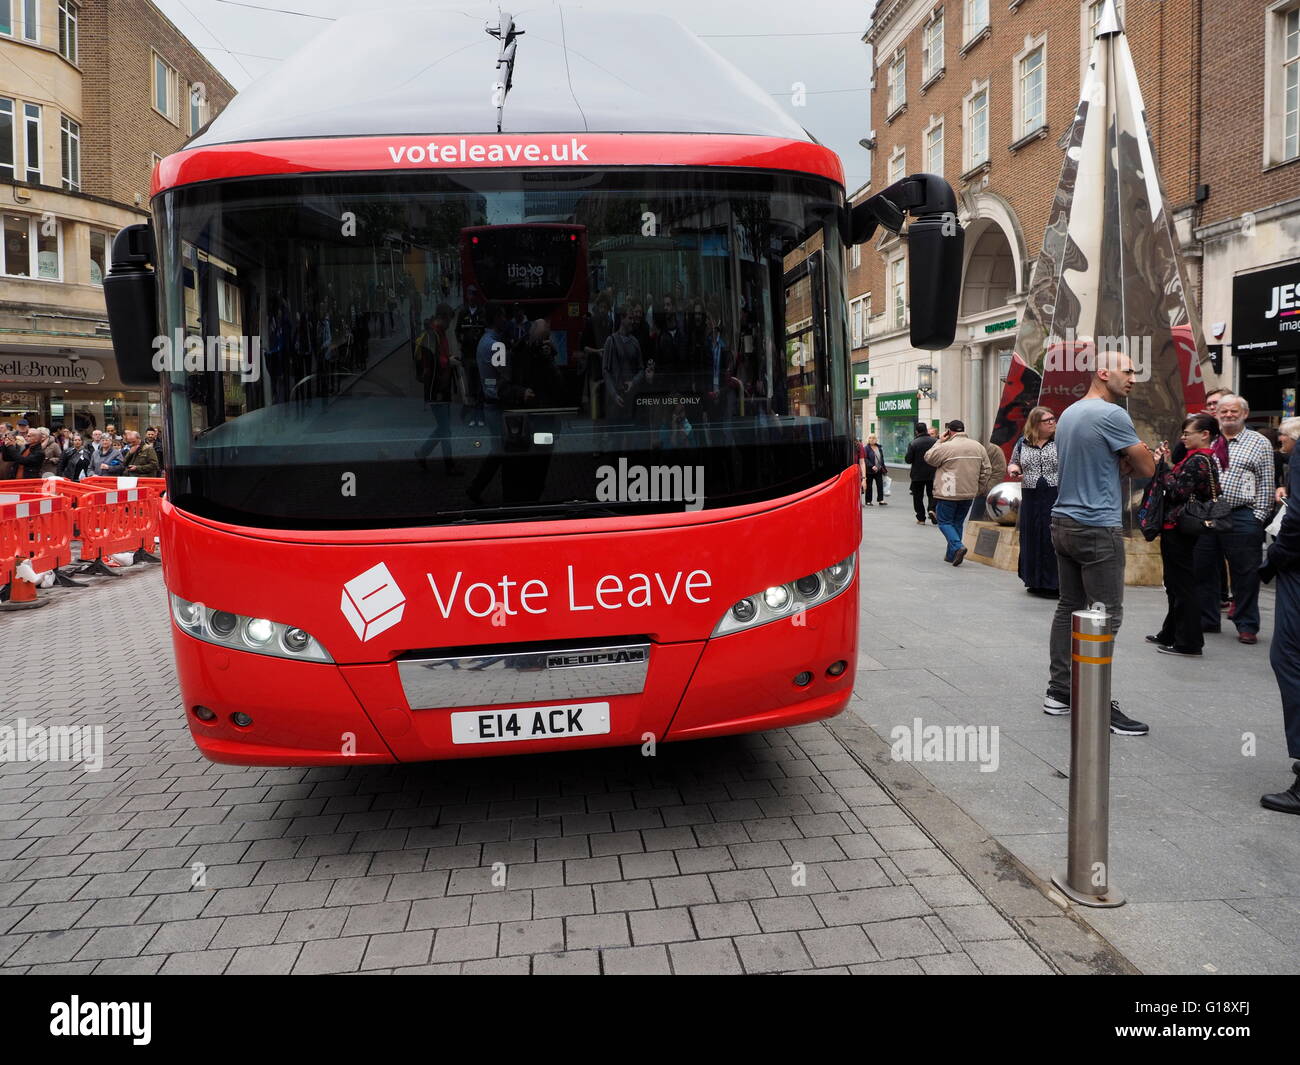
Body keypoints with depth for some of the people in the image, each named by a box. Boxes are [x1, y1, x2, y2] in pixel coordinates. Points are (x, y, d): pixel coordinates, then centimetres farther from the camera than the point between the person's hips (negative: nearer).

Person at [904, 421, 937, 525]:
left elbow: (908, 460, -10)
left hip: (918, 475, -2)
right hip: (932, 473, 2)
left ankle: (921, 518, 8)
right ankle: (931, 509, -11)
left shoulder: (913, 443, -12)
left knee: (918, 496, 8)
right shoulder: (935, 441, -4)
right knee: (932, 494, 15)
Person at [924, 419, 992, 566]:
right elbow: (987, 470, 9)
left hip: (947, 494, -5)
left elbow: (928, 458, 1)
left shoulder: (946, 447, -14)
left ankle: (957, 547, -15)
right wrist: (979, 489, 17)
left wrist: (939, 441, 5)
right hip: (968, 494, 6)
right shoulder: (978, 446, 6)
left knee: (945, 522, 5)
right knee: (958, 523, 16)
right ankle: (951, 555, 19)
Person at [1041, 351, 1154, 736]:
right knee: (1106, 617, -5)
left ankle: (1059, 691, 16)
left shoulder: (1068, 414, 14)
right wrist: (1130, 460, 13)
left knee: (1069, 607, 12)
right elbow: (1148, 468, -7)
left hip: (1064, 523, 9)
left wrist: (1120, 463, 6)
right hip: (1098, 528, -9)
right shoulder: (1111, 415, -14)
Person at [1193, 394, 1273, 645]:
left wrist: (1258, 519, -6)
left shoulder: (1259, 443, 4)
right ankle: (1206, 620, 20)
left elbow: (1266, 485, 2)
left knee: (1245, 574, 0)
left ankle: (1247, 626, 9)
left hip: (1241, 517, -4)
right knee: (1203, 570, 9)